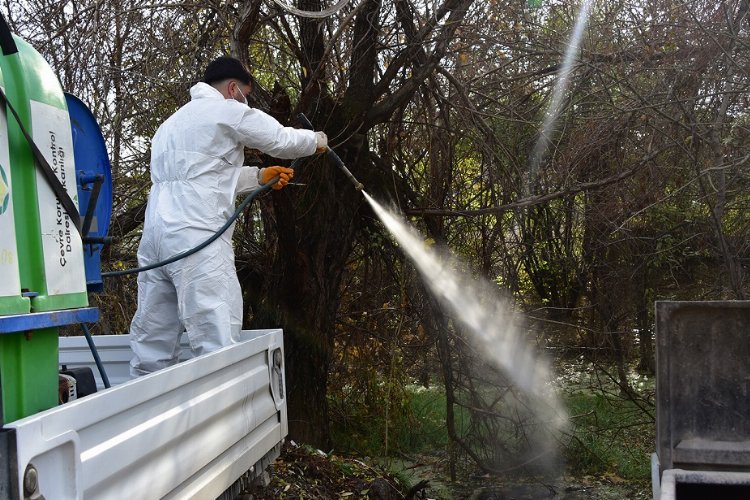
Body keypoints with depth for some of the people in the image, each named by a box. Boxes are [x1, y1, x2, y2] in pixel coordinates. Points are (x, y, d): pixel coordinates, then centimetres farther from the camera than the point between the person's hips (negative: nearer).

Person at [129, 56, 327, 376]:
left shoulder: (173, 122, 29)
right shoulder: (228, 111, 3)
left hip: (157, 234, 9)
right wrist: (318, 140, 28)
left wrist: (260, 176, 31)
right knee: (218, 347, -11)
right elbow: (283, 140, 9)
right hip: (196, 237, -8)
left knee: (152, 349, 8)